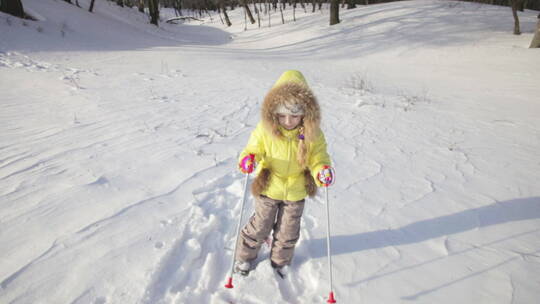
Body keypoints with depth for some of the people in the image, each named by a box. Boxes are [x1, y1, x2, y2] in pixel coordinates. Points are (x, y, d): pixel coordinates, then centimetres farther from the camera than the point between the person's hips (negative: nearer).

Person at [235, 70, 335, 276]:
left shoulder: (312, 134, -18)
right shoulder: (265, 129, -20)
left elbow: (318, 157, -10)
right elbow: (254, 149, -9)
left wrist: (322, 170, -32)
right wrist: (248, 160, -32)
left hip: (296, 191, 2)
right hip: (268, 188, -1)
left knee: (288, 231, 20)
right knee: (260, 227, 16)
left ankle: (281, 260, 48)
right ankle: (245, 256, 43)